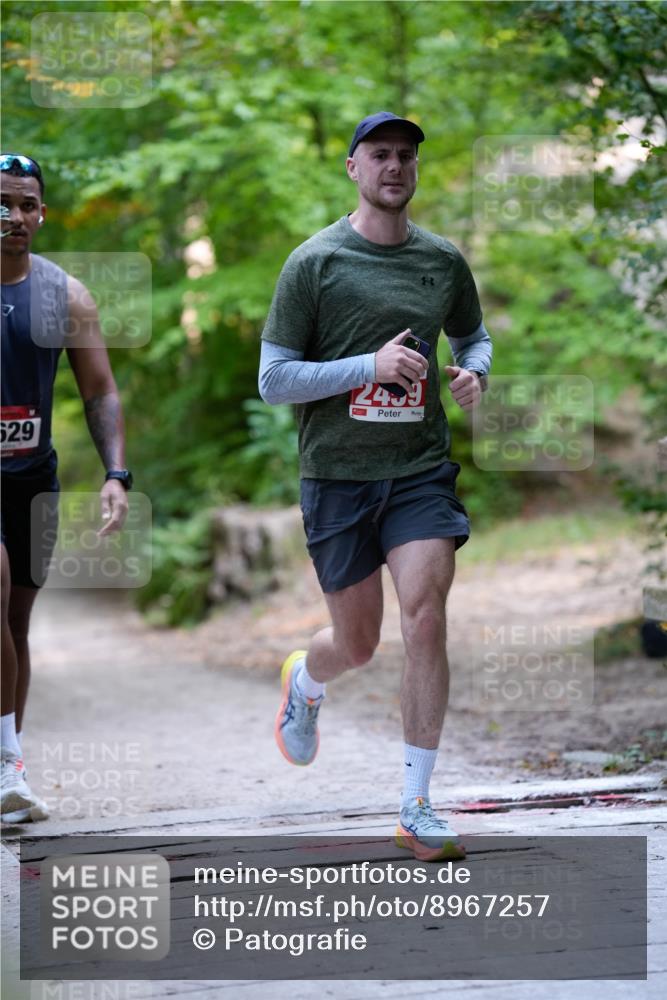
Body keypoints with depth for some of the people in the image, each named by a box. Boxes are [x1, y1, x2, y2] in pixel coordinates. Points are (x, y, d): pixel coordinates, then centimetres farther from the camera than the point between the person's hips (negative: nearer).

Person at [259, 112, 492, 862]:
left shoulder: (443, 260, 7)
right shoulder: (315, 262, -5)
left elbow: (474, 336, 25)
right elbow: (272, 381, -7)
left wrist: (474, 373, 1)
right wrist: (370, 365, -18)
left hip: (421, 469, 2)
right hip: (337, 472, -2)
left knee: (425, 622, -13)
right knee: (357, 644, 7)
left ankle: (416, 810, -4)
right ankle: (303, 684, 46)